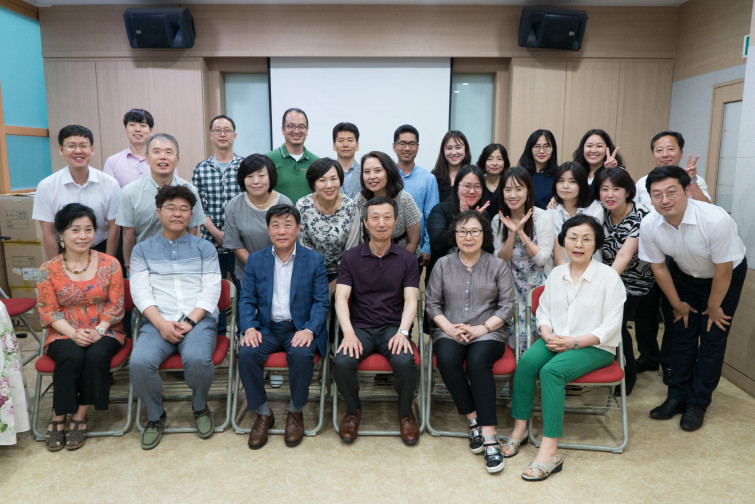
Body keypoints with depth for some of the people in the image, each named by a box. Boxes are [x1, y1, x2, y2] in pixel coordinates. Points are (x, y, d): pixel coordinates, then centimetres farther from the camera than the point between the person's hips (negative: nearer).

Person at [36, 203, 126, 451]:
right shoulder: (49, 269, 2)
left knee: (97, 355, -32)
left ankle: (80, 416, -13)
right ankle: (58, 418, -11)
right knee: (72, 357, -32)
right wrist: (73, 333, -17)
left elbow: (116, 304, -1)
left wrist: (99, 331, -17)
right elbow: (48, 310, -1)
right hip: (64, 334, 0)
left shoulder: (109, 264, 1)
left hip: (104, 331, 0)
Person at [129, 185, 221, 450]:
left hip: (199, 320, -1)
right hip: (158, 322, 1)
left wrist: (189, 322, -11)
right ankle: (155, 415, 2)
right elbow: (141, 292, 4)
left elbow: (210, 291, 4)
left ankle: (200, 407, 2)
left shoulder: (204, 248, 13)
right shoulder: (142, 249, 16)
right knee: (139, 363, -28)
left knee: (197, 359, -32)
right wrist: (162, 324, -12)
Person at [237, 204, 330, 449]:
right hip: (267, 328, 2)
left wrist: (309, 329, -18)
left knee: (301, 355, -32)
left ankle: (295, 412, -5)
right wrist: (249, 328, -13)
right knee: (246, 354, -27)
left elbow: (322, 302, -1)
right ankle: (263, 413, -5)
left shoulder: (314, 260, 3)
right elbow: (247, 300, 6)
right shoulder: (255, 260, 9)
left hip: (300, 328, -2)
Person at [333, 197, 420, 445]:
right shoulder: (350, 257, 6)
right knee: (342, 363, -28)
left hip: (393, 327, 0)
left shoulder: (407, 259, 6)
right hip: (360, 326, 1)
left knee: (406, 362, -30)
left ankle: (405, 412, 3)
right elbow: (341, 297, -3)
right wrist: (348, 333, -20)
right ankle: (353, 409, 6)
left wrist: (402, 332, -19)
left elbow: (410, 300, -1)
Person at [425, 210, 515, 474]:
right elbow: (432, 303, 8)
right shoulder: (443, 265, 11)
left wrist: (481, 328, -11)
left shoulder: (498, 266, 8)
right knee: (446, 360, -31)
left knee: (478, 362, -33)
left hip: (488, 332, -1)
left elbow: (507, 305, 2)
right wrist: (449, 327, -8)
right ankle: (474, 420, -17)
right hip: (449, 331, 2)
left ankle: (489, 434, -28)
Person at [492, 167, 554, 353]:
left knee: (536, 333, -17)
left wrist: (521, 232, -19)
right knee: (515, 330, -15)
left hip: (539, 286, -2)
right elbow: (501, 260, -2)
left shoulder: (544, 217, -7)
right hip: (513, 287, 2)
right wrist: (512, 233, -17)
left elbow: (542, 258, -11)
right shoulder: (498, 220, 3)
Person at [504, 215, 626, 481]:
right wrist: (548, 335, -9)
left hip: (595, 347, -4)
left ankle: (549, 451, -30)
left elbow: (610, 326, -8)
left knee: (551, 371, -31)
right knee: (526, 361, -27)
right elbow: (543, 311, 13)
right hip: (555, 340, 4)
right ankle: (519, 429, -16)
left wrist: (574, 342, -18)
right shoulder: (556, 274, 10)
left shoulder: (609, 276, -4)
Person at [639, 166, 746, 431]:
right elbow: (658, 267, -8)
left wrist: (713, 307, -11)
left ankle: (698, 403, 12)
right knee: (683, 335, 6)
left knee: (712, 338, -2)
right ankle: (678, 396, 20)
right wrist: (677, 304, 0)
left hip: (727, 274, -3)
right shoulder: (649, 225, -24)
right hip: (685, 274, 3)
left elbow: (723, 270, -24)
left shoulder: (716, 220, -37)